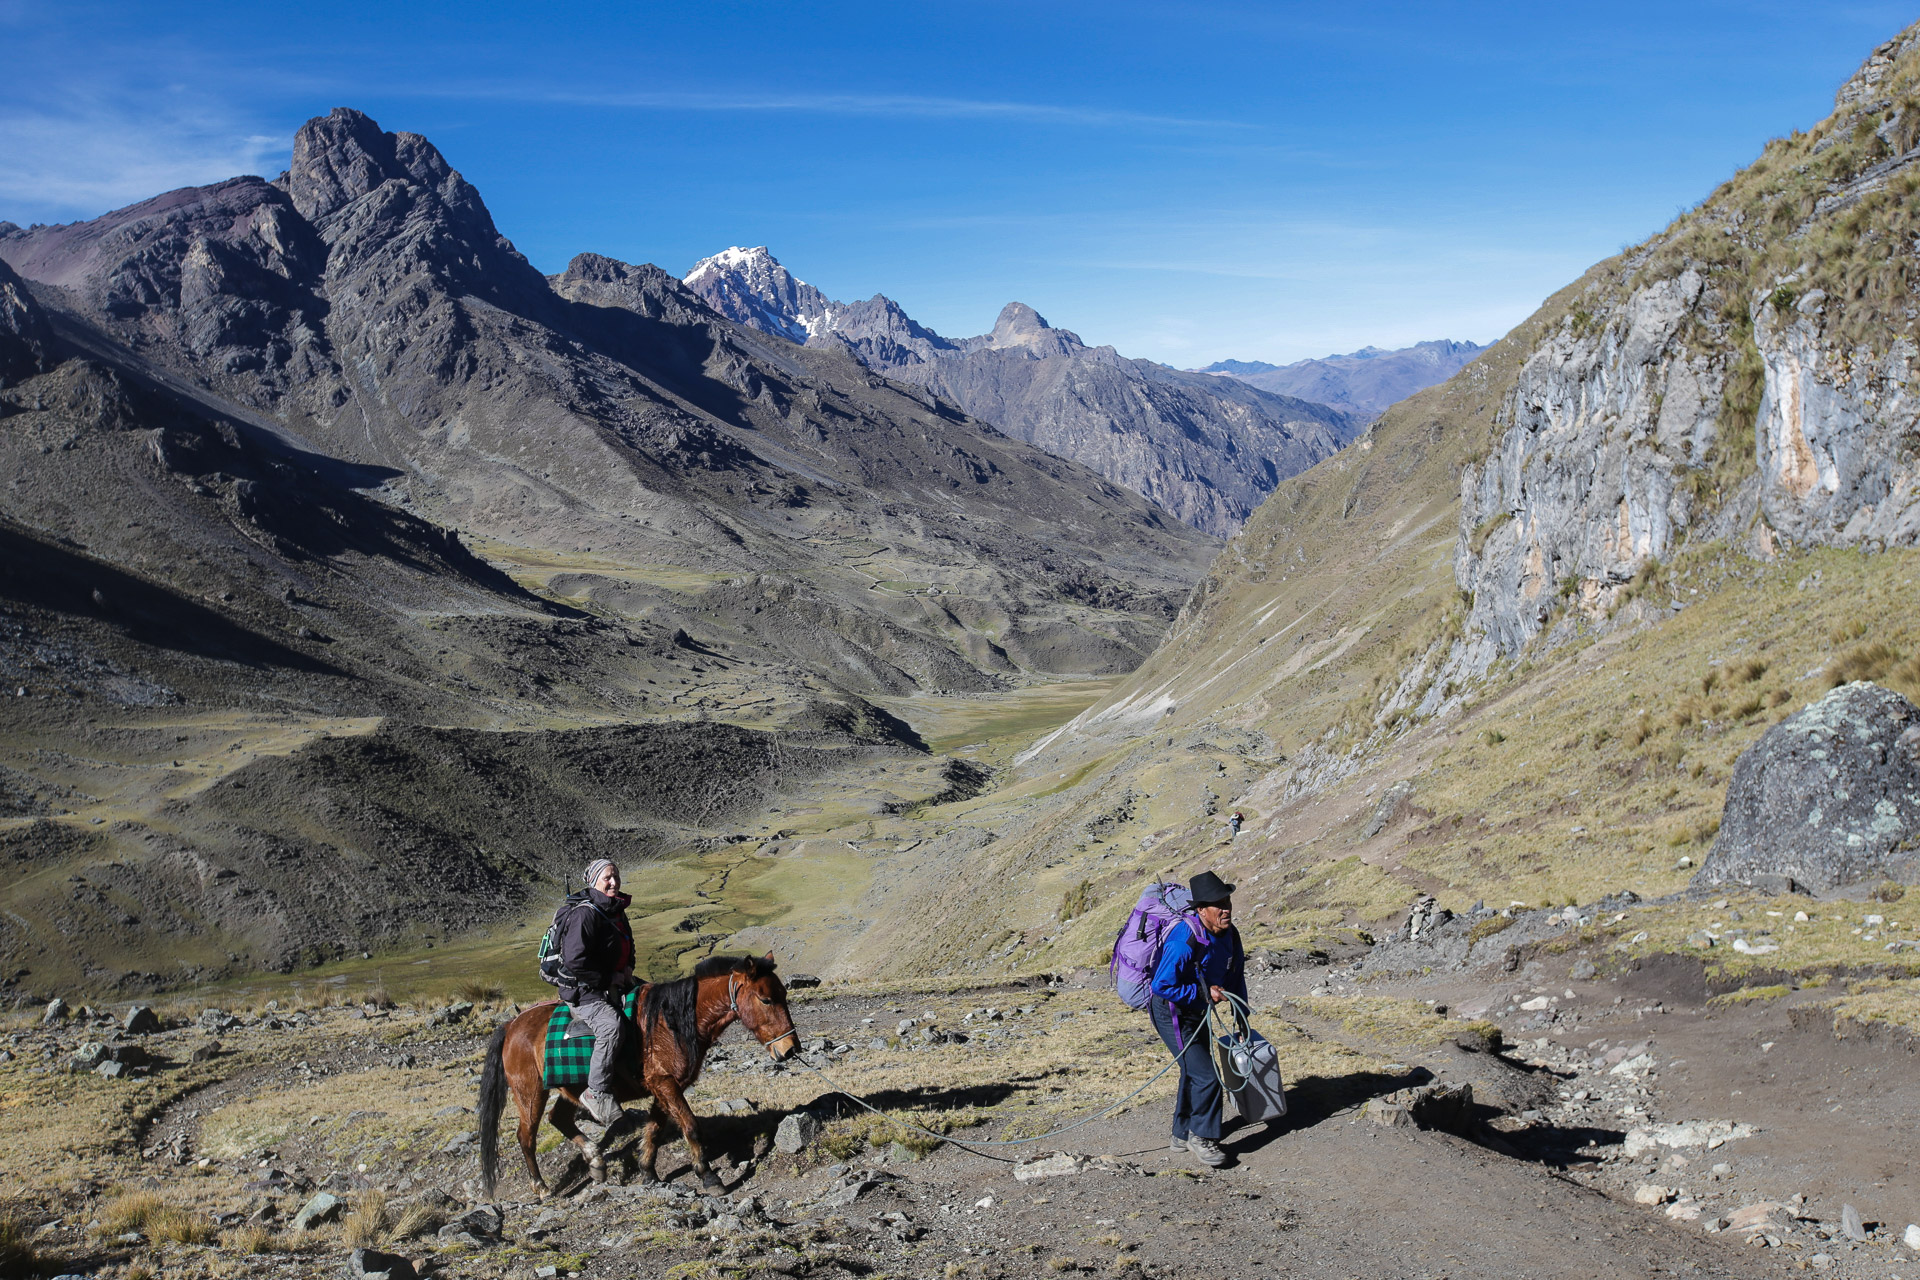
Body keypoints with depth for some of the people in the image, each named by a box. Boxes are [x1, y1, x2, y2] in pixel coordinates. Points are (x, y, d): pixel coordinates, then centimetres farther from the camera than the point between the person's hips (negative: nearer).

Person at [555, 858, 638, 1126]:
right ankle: (597, 1093, -28)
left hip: (614, 989, 10)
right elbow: (575, 960, -26)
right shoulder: (585, 914, -16)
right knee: (612, 1024, -34)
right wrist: (609, 978, -19)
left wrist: (628, 968, 7)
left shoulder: (617, 913, 12)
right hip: (584, 993, -10)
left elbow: (627, 949, 29)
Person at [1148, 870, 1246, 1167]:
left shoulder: (1229, 935, -6)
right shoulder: (1185, 941, -33)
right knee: (1205, 1076, -12)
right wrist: (1204, 993, -26)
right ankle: (1201, 1138, 7)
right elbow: (1162, 986, -31)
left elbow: (1236, 978, 9)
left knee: (1194, 1074, 19)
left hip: (1197, 1012, 9)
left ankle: (1183, 1135, 35)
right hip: (1171, 1013, -9)